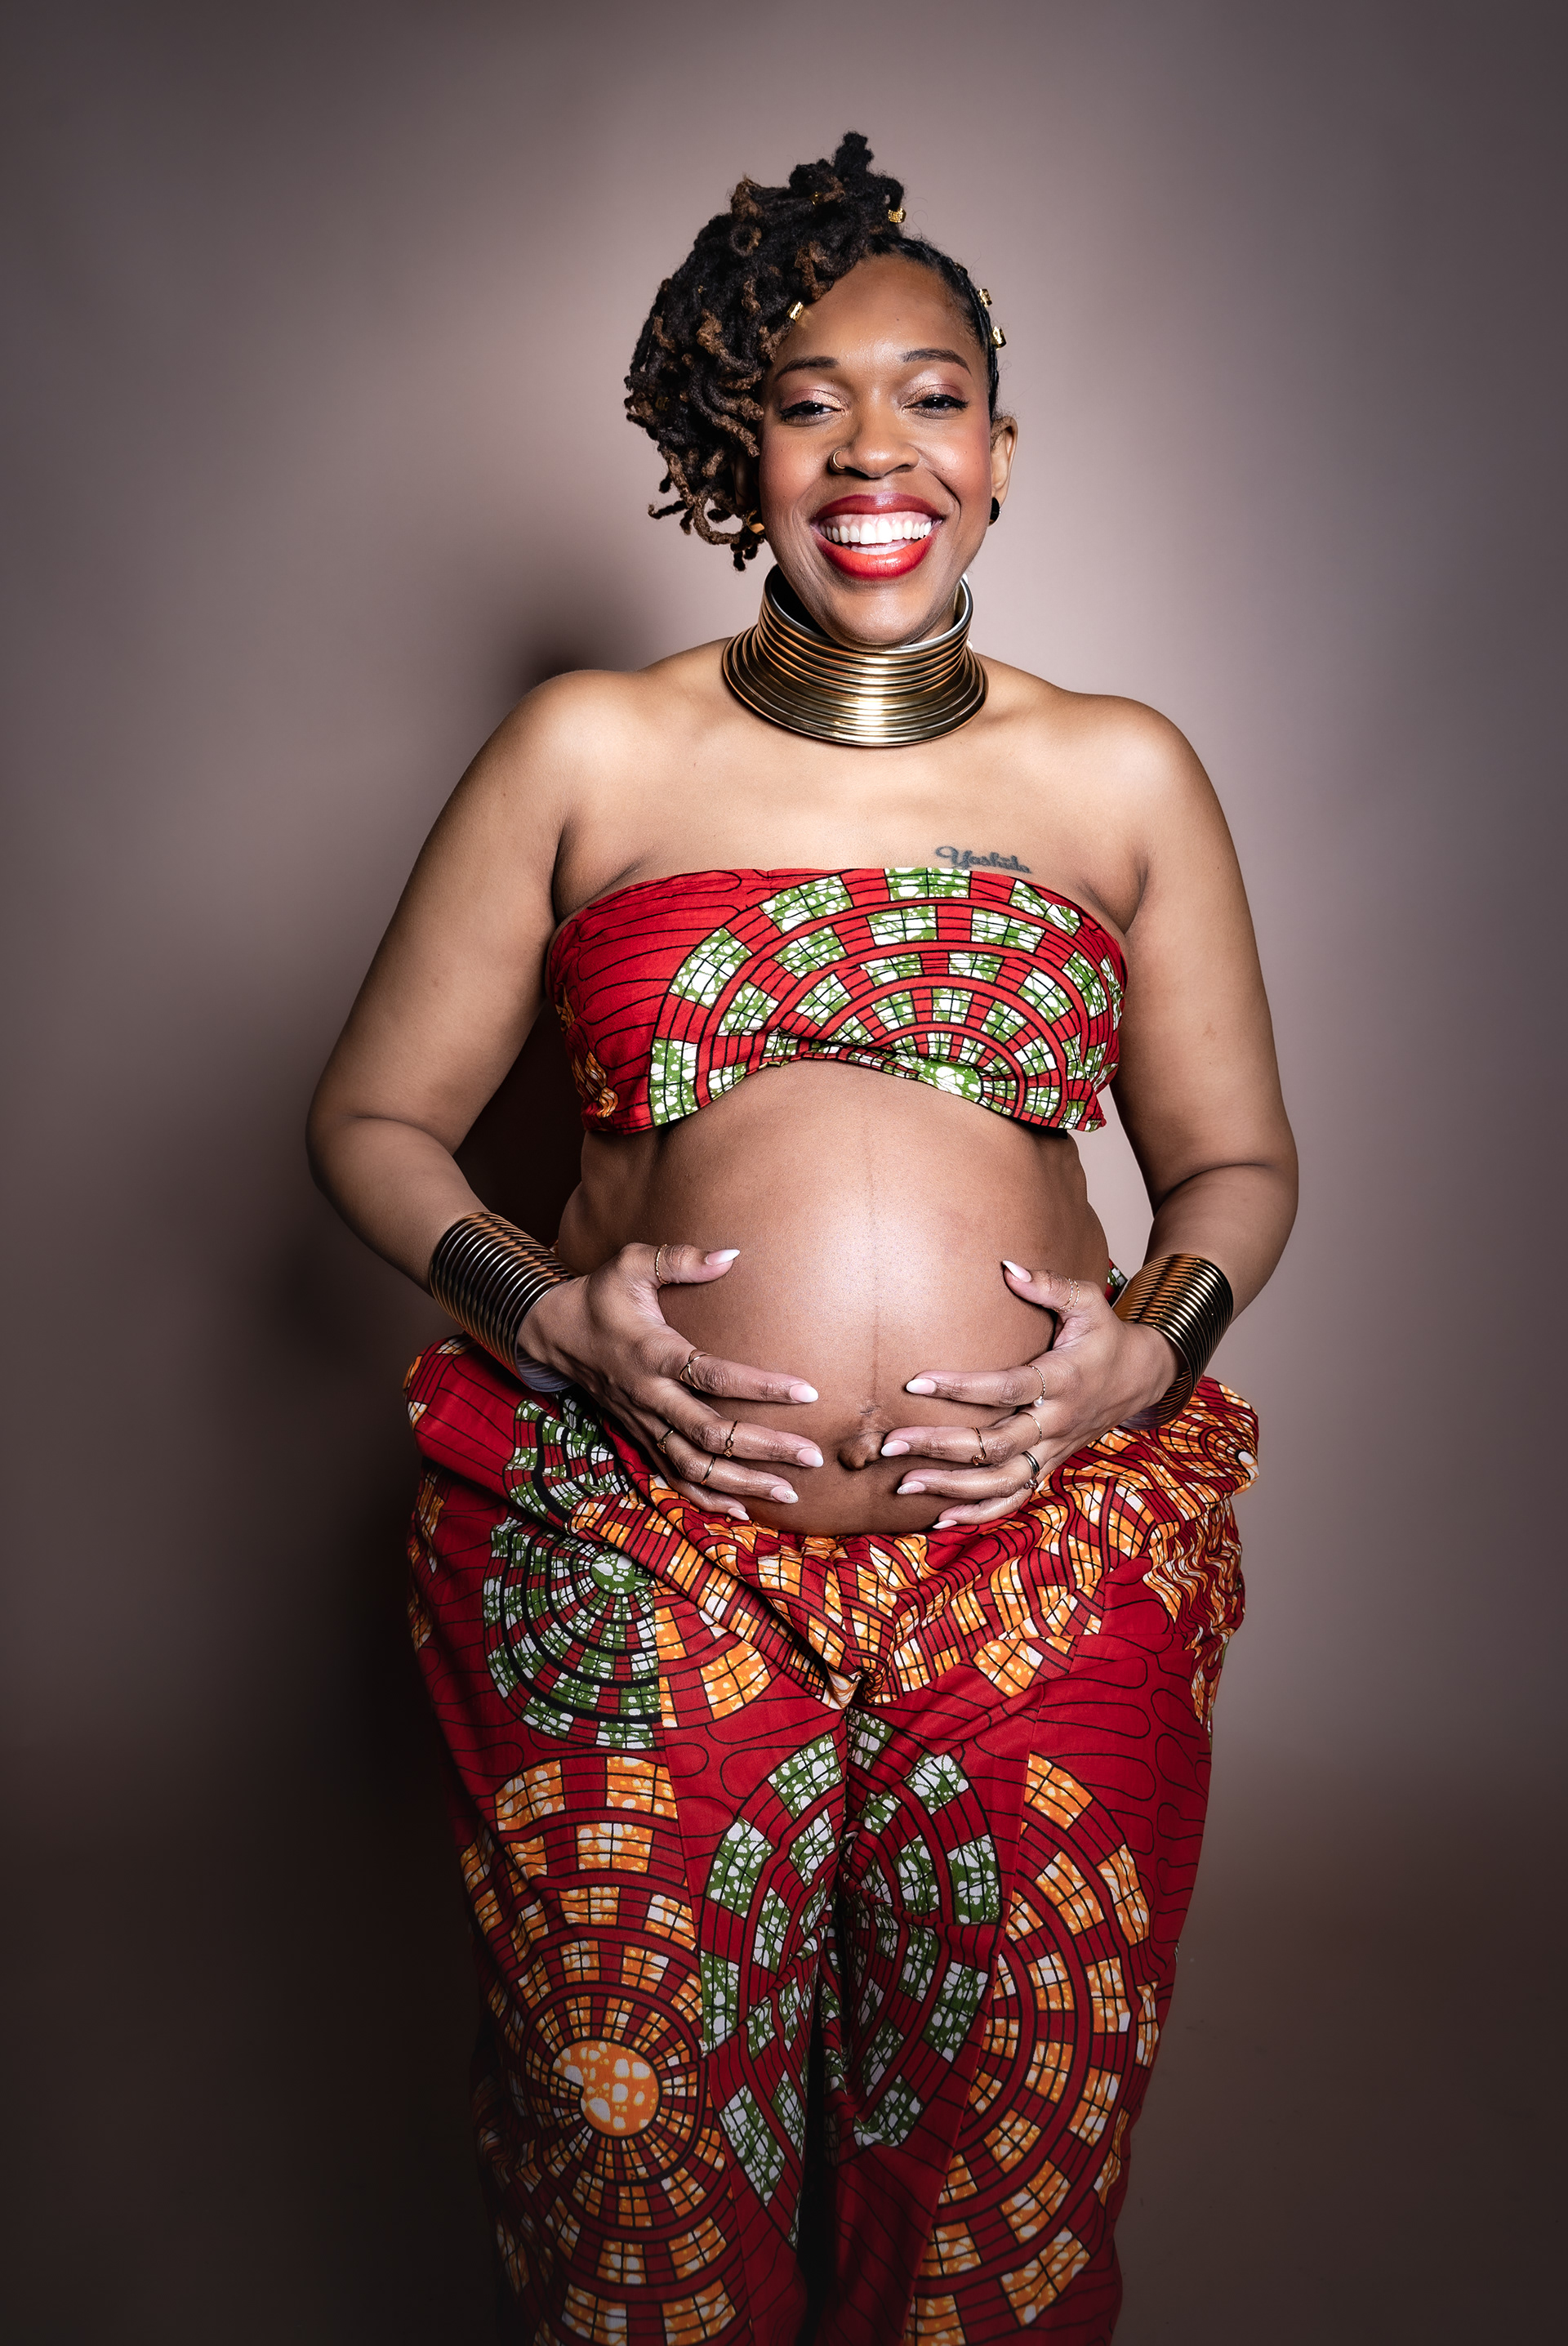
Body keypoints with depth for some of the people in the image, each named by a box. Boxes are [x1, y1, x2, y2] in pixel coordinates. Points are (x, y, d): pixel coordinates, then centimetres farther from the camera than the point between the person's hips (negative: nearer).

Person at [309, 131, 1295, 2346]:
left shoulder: (1126, 775, 9)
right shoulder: (586, 751, 5)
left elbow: (1239, 1158, 14)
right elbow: (372, 1116, 8)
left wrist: (1155, 1343, -6)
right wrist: (546, 1313, -9)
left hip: (1053, 1560, 1)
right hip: (631, 1562, 0)